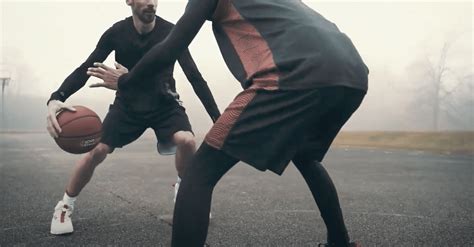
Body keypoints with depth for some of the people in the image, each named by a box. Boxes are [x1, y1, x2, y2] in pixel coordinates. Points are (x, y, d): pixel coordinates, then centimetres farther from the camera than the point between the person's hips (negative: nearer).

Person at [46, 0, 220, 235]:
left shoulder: (171, 32, -17)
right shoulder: (116, 33, -14)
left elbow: (195, 77, -16)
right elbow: (85, 69, -13)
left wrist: (218, 119, -23)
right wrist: (56, 98, -33)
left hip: (165, 103, 0)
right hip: (127, 104, 1)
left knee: (187, 140, -27)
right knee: (97, 150, -13)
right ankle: (64, 206, 13)